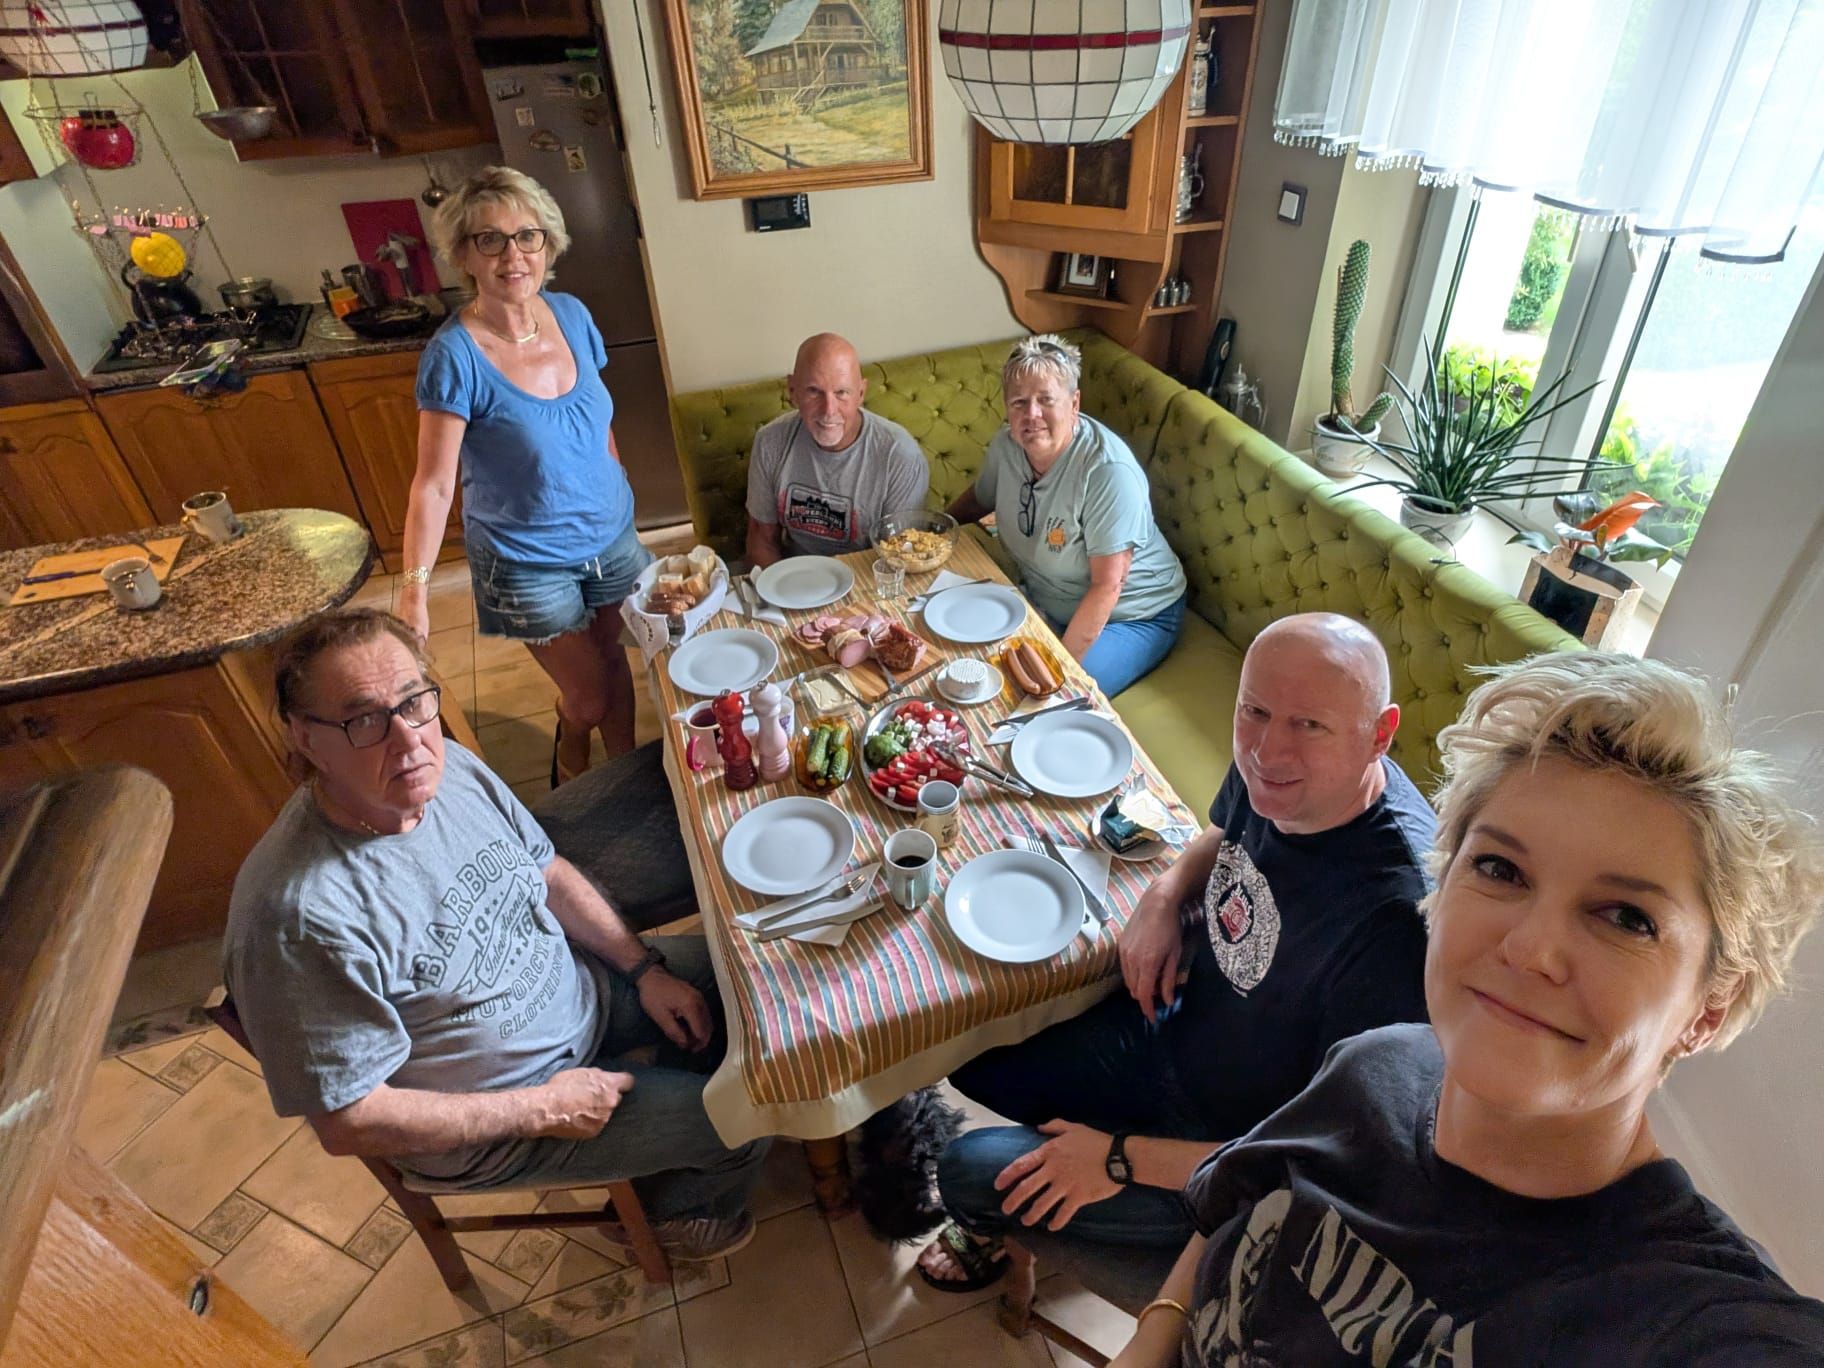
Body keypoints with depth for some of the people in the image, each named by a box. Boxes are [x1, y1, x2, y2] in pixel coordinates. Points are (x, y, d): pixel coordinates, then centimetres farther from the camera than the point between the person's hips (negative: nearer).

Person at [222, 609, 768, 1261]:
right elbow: (349, 1121, -26)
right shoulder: (298, 918, -34)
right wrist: (545, 1108, -20)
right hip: (490, 1121, -6)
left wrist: (645, 969, -4)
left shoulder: (449, 764, -13)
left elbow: (548, 873, 2)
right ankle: (664, 1208, 29)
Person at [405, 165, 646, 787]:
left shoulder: (571, 314, -5)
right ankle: (570, 784, 42)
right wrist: (414, 589, -23)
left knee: (615, 662, 19)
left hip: (610, 537, 5)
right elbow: (433, 483, -18)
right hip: (529, 562, -4)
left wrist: (619, 495, 13)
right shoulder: (455, 355, -21)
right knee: (586, 698, 8)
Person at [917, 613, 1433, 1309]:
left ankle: (1000, 1231, 34)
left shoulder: (1393, 920, -38)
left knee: (972, 1178, -5)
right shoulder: (1269, 768, -16)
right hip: (1174, 1026, 7)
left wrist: (1122, 1160, -22)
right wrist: (1166, 892, -11)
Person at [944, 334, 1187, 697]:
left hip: (1131, 617, -6)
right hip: (1043, 600, 6)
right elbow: (980, 498, 14)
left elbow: (1107, 586, -27)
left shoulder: (1108, 471, -29)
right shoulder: (1006, 446, -9)